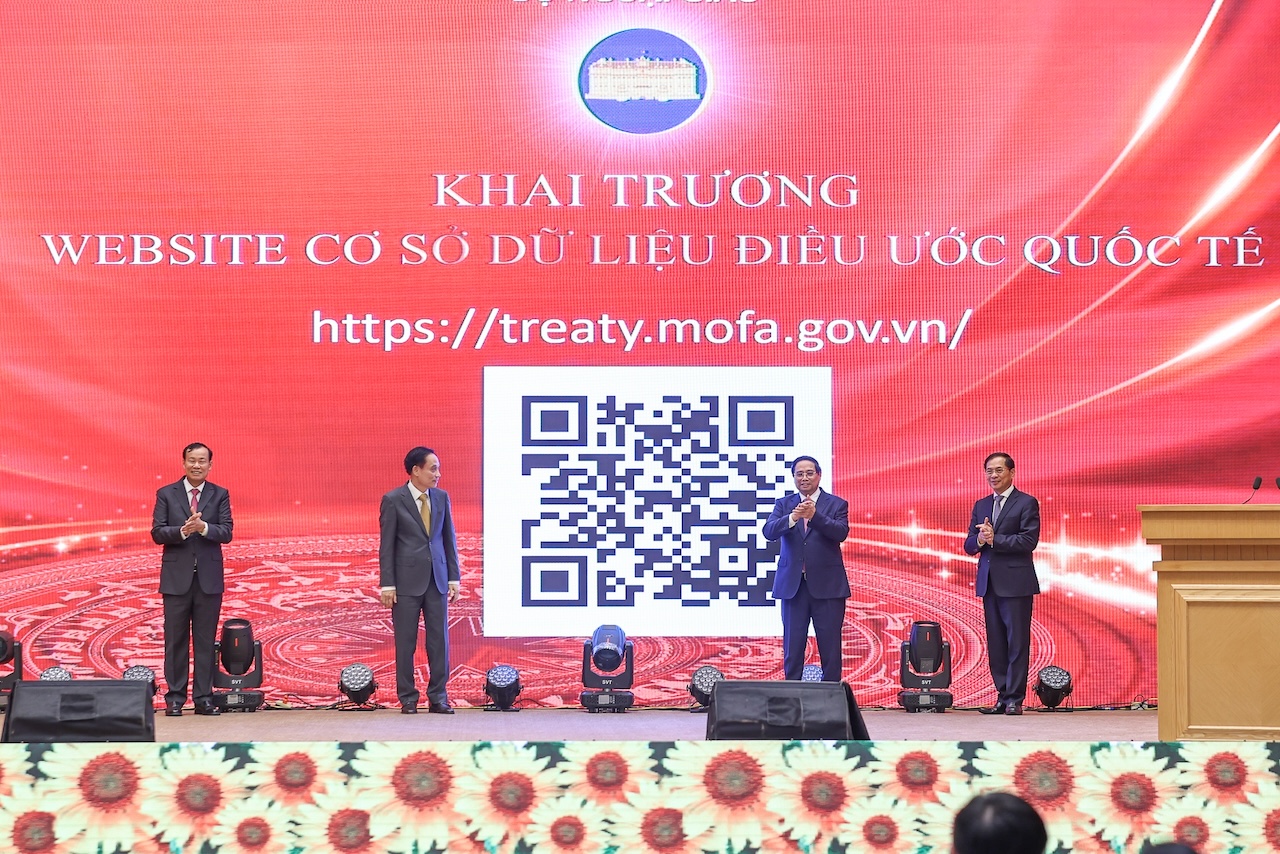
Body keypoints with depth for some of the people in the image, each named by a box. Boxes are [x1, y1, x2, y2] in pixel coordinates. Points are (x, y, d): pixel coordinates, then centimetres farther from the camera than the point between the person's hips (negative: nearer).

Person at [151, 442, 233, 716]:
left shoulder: (220, 495, 7)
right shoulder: (166, 494, 5)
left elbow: (226, 533, -4)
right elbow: (157, 532, -3)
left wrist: (203, 527, -22)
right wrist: (182, 531, -20)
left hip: (209, 578, 1)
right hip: (177, 576, -1)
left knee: (206, 640, 3)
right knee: (176, 640, 2)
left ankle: (204, 698, 7)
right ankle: (175, 698, 6)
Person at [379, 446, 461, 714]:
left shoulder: (441, 498, 8)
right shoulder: (393, 500, -3)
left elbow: (449, 539, 11)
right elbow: (386, 545, -3)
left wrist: (454, 578, 5)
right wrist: (387, 585, -8)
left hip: (437, 580, 4)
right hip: (407, 580, -4)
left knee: (439, 640, 3)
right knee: (405, 641, 2)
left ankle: (438, 698, 9)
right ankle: (408, 699, 9)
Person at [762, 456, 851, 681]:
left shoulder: (836, 504, 3)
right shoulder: (783, 504, 8)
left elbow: (841, 533, -14)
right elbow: (769, 532, -8)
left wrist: (815, 515, -28)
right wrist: (792, 518, -27)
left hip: (827, 586, -2)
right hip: (793, 585, 2)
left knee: (830, 648, 1)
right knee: (792, 647, 4)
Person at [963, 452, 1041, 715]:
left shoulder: (1027, 503, -1)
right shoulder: (981, 506, 16)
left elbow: (1029, 541, -12)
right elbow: (969, 545, 13)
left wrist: (994, 539, -15)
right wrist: (980, 539, -10)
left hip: (1016, 582, -6)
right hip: (989, 582, 6)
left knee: (1017, 642, -4)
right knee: (995, 644, 7)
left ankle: (1014, 699, -2)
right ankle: (1002, 697, 12)